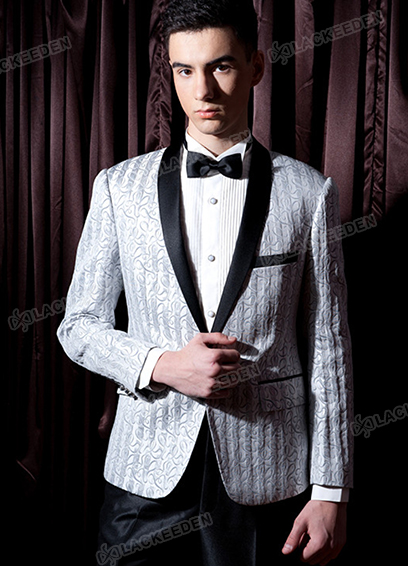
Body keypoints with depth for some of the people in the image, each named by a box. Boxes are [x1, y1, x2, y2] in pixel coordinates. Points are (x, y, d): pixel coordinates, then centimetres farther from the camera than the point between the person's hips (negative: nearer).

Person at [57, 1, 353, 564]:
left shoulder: (308, 192, -2)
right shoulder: (119, 186, 1)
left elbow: (328, 348, -1)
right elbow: (79, 325, 5)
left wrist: (330, 491, -2)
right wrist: (160, 365, -13)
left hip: (267, 478, 0)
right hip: (147, 473, 1)